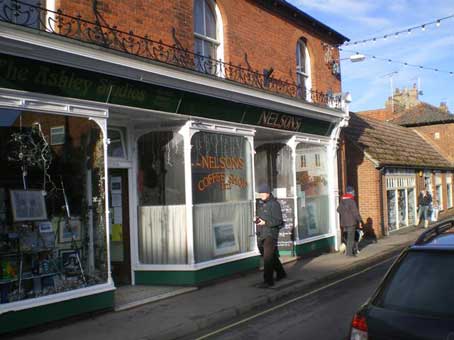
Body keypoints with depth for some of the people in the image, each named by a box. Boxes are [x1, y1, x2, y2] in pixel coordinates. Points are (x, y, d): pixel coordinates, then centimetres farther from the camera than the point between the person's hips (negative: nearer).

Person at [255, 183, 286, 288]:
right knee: (272, 256, 19)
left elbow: (278, 220, -15)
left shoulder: (274, 204, -13)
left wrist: (265, 222, -24)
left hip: (271, 233, -8)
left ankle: (268, 281, -7)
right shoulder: (259, 203, 10)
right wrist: (257, 219, 3)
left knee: (268, 258, -11)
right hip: (261, 234, 8)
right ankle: (281, 273, 37)